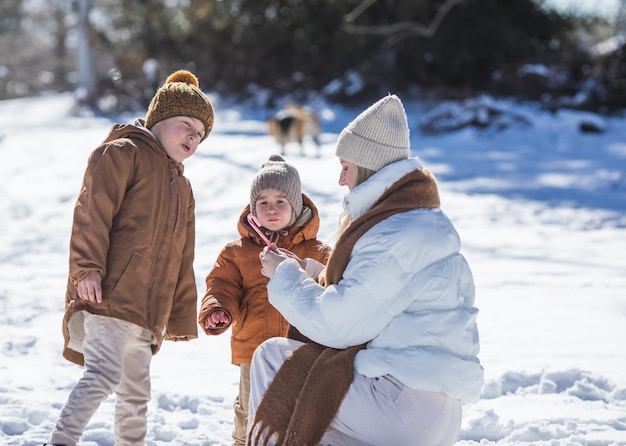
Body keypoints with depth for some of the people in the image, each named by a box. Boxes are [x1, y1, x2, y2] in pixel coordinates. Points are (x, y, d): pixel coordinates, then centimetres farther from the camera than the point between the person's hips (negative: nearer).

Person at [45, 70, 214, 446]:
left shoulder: (183, 188, 27)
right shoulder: (124, 153, 1)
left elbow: (182, 262, 27)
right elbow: (92, 211, -11)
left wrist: (182, 319, 23)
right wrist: (88, 268, -21)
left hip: (148, 311, 9)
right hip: (110, 296, -9)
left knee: (136, 393, 13)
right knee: (104, 374, -22)